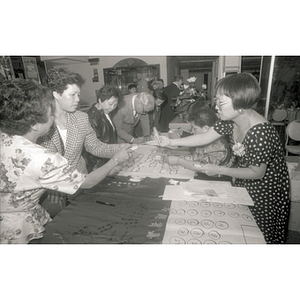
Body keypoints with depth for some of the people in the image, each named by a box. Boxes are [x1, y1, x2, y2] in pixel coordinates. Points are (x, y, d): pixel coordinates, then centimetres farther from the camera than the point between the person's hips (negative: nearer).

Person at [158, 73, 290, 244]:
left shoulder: (260, 132, -34)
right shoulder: (230, 121, -12)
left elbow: (257, 173, -24)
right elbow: (204, 138, -4)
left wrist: (219, 170, -22)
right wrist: (171, 142, -6)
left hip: (267, 193, -6)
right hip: (244, 185, 7)